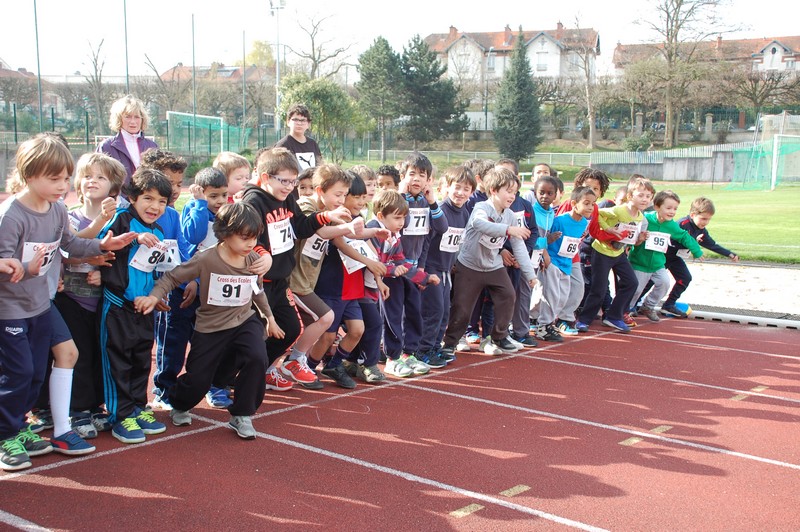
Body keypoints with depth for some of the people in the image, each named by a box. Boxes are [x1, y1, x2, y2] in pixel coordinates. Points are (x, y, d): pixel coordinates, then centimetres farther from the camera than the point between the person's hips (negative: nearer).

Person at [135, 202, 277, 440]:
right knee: (198, 380, 1)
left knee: (257, 358, -26)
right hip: (210, 327, -2)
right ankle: (178, 405, 41)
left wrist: (269, 317, 20)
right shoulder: (206, 260, -19)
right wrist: (154, 297, -26)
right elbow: (172, 277, -11)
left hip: (244, 321, 3)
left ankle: (242, 415, -5)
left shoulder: (254, 260, -6)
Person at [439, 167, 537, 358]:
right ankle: (449, 343, 13)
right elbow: (479, 223, -46)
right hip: (469, 266, -5)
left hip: (494, 266, 5)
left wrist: (530, 274, -5)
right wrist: (508, 229, -57)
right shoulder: (481, 208, -20)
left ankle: (499, 338, 12)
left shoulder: (510, 215, -2)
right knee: (461, 307, -4)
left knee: (508, 296, -5)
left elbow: (519, 246, -1)